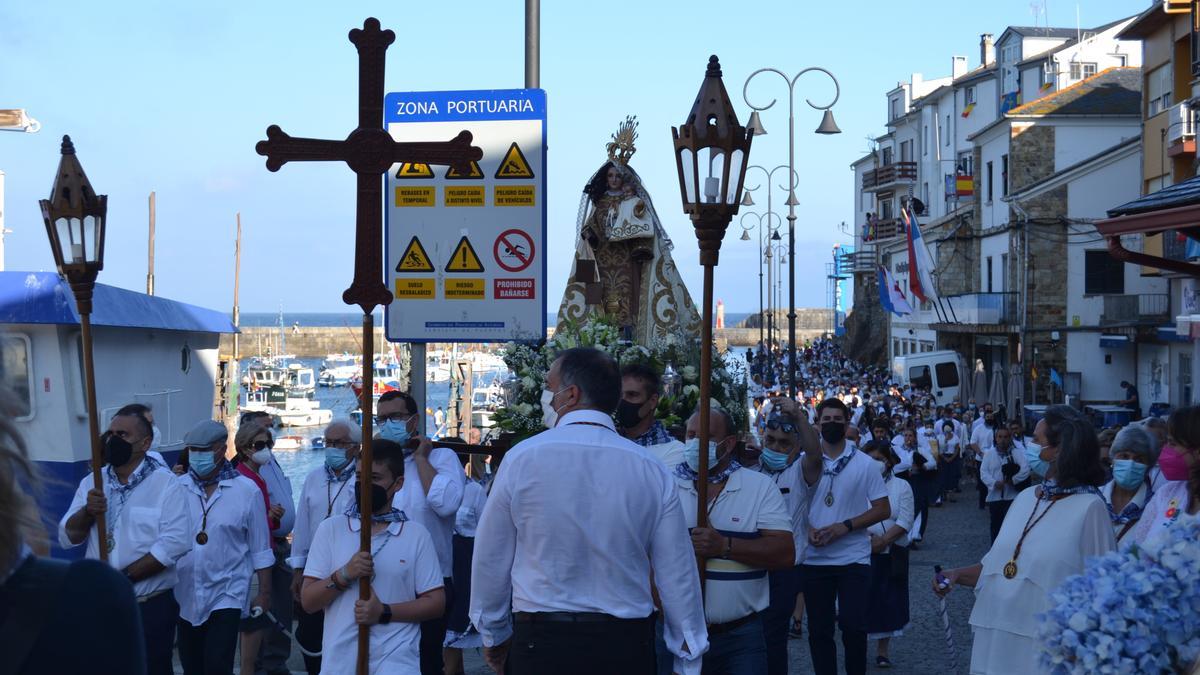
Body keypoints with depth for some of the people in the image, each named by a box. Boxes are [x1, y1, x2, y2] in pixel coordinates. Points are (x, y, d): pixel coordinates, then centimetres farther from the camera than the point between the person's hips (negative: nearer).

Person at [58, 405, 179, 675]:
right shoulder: (91, 483, 8)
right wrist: (88, 511, -15)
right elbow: (67, 538, 4)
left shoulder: (165, 483, -9)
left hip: (151, 605, -4)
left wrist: (125, 577, -19)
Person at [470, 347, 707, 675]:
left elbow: (491, 559, 0)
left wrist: (493, 636, 15)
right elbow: (678, 573, -1)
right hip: (628, 645, 2)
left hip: (541, 640, -2)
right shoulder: (652, 469, -3)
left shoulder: (522, 458, -8)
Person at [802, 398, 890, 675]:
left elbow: (882, 509, -3)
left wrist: (845, 526, -16)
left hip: (853, 559, -2)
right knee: (819, 629, 8)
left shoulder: (864, 463, -2)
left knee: (853, 626, -7)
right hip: (814, 559, 2)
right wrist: (807, 528, -11)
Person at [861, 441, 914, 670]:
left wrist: (882, 541, -16)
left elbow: (905, 521, -6)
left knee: (887, 600, 4)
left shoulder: (901, 487, 2)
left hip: (890, 554, 0)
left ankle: (883, 649, 15)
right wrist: (867, 537, -17)